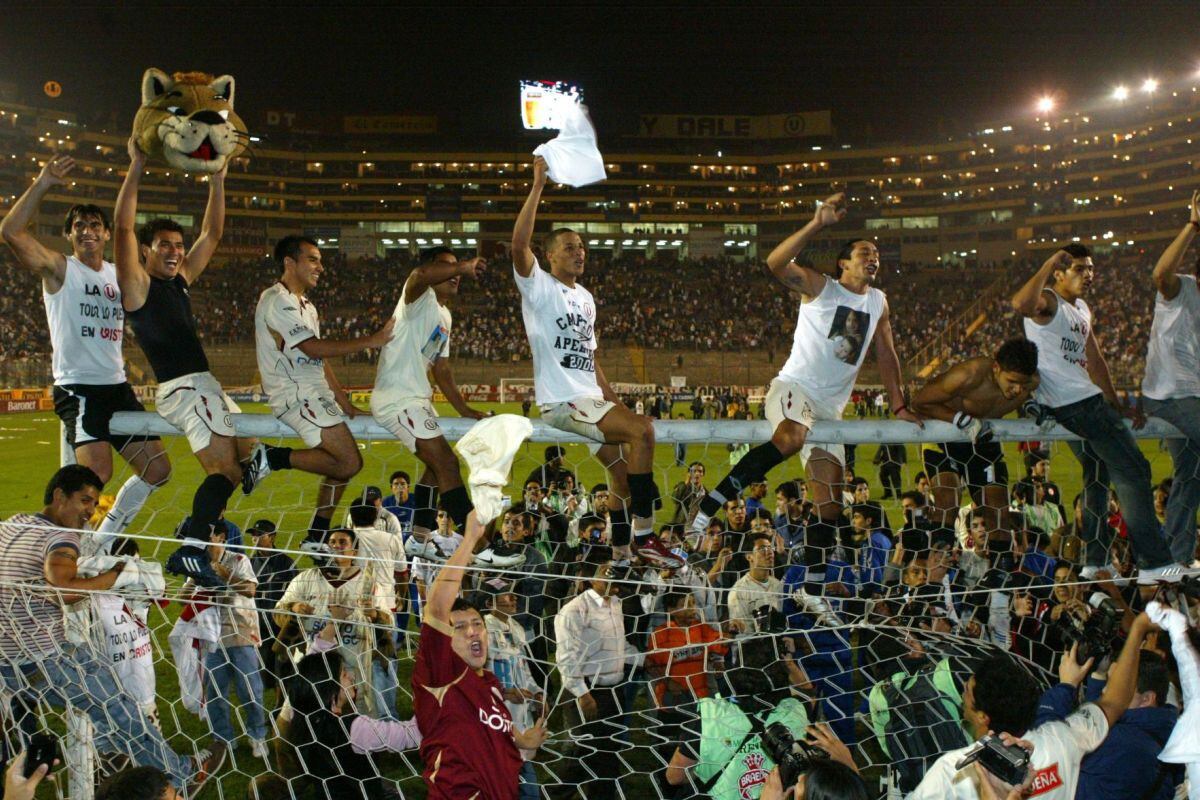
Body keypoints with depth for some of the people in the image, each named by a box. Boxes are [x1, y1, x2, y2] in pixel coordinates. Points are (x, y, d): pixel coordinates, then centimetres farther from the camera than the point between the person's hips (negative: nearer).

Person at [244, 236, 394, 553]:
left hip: (316, 394, 10)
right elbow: (313, 348, -20)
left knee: (343, 465, 7)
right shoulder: (276, 300, -11)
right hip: (295, 395, -10)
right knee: (349, 462, -18)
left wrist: (347, 407, 16)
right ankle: (272, 458, -9)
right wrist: (370, 341, -18)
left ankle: (316, 539, 14)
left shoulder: (306, 307, 21)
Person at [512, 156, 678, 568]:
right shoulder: (539, 287, -3)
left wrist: (614, 400, 17)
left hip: (590, 401, 9)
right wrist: (538, 185, -25)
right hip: (560, 402, -9)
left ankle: (623, 550, 22)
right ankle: (643, 535, -21)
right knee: (641, 429, -24)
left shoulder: (585, 298, 20)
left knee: (623, 468, 10)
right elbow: (519, 245, -24)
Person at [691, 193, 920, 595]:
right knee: (791, 438, -40)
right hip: (793, 386, -7)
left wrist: (899, 406, 15)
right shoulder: (819, 286, 1)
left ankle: (815, 579, 7)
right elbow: (776, 263, -17)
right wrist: (818, 224, -25)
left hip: (830, 408, 7)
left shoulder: (878, 302, 19)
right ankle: (710, 505, -37)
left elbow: (886, 355, 23)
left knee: (830, 502, 1)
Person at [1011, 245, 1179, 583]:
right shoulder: (1048, 302, -10)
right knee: (1132, 471, -10)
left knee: (1098, 476, 18)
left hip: (1087, 401, 10)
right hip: (1069, 403, -10)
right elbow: (1021, 304, -36)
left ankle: (1094, 563, 26)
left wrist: (1118, 406, 22)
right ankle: (1155, 564, -8)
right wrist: (1050, 263, -30)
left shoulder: (1082, 309, 20)